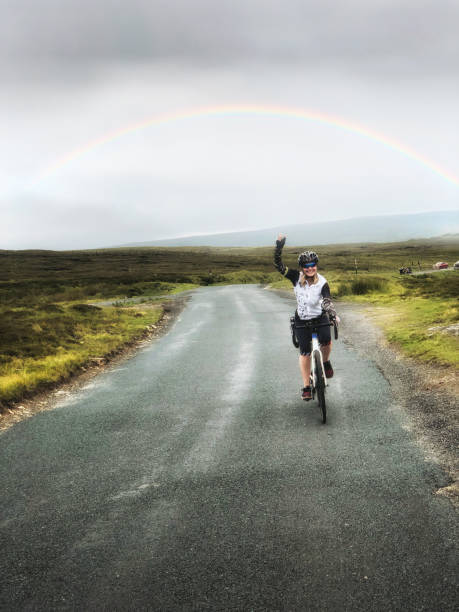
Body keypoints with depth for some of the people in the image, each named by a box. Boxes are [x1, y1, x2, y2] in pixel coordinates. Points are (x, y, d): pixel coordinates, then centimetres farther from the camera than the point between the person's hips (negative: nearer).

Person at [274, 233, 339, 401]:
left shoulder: (322, 282, -17)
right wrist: (279, 246, -31)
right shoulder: (296, 277, -12)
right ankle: (306, 387, 8)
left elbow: (327, 301, -29)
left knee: (326, 340, -28)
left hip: (320, 316, -1)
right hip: (301, 319, 1)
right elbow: (278, 265, -18)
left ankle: (326, 362, 4)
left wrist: (333, 314, -48)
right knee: (305, 352, -3)